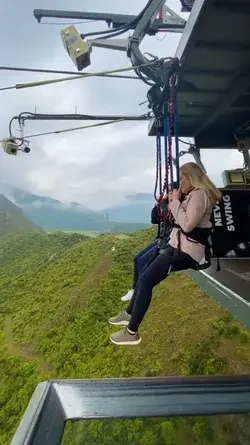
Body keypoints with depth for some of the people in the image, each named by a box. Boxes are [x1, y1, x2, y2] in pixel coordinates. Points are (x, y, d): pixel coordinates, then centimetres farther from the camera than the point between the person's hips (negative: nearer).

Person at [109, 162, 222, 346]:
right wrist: (173, 202, 8)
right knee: (145, 273, 12)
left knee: (146, 280, -16)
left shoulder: (199, 194, -14)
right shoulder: (195, 194, 18)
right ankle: (130, 313, 25)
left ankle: (132, 332, -5)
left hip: (186, 250, -11)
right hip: (178, 245, 11)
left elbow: (187, 225, -25)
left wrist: (176, 201, -15)